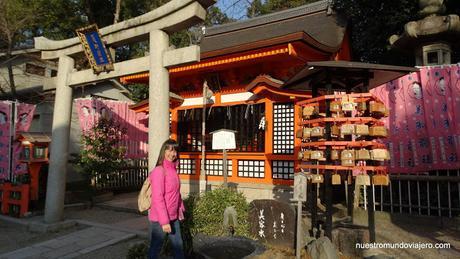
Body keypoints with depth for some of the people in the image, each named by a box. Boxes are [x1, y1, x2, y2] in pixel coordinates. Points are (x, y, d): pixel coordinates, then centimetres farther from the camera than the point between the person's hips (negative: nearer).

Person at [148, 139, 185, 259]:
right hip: (159, 218, -8)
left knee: (178, 245, 17)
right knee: (156, 247, 10)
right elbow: (157, 198, -22)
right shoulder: (159, 171, -18)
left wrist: (181, 209, 12)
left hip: (174, 217, 8)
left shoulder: (173, 170, 6)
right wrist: (164, 221, -21)